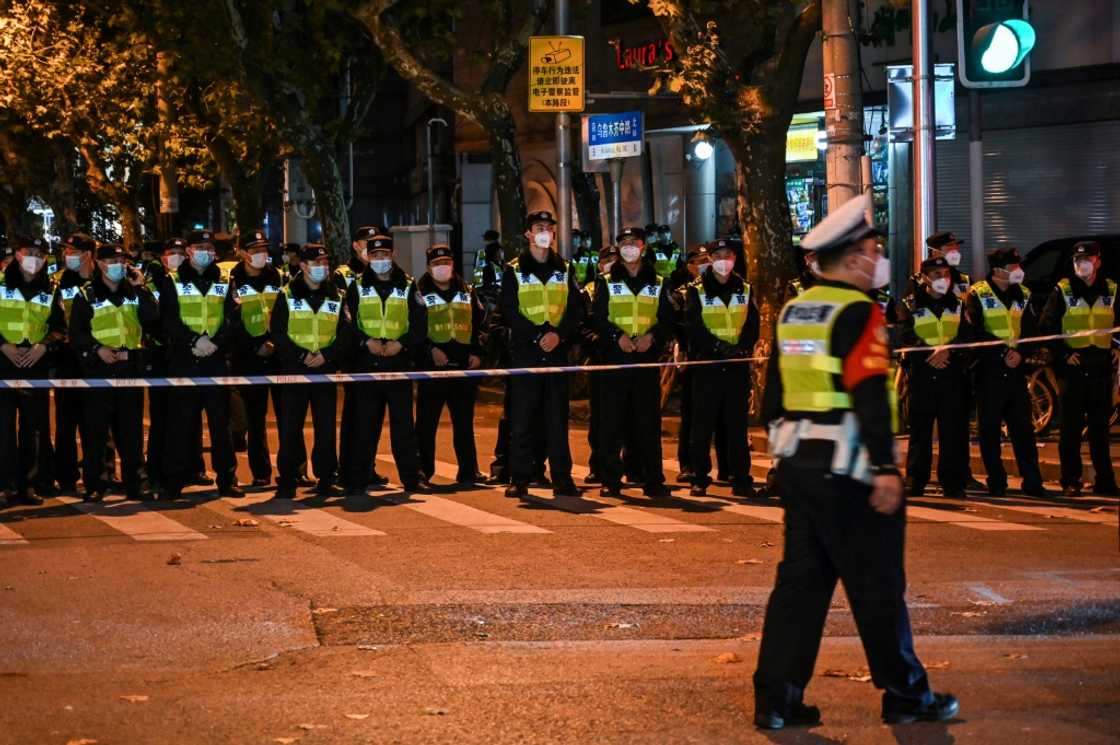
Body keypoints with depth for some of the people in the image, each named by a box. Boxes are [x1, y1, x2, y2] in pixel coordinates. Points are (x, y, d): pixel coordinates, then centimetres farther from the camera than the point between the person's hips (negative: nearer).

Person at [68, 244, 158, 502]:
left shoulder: (134, 292, 14)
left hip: (131, 366, 3)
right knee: (96, 428, -3)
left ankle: (135, 482, 11)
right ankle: (93, 484, 3)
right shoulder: (87, 295, 4)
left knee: (131, 427, 6)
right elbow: (76, 332, -1)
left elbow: (151, 319, -2)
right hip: (99, 368, -3)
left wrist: (141, 288, -5)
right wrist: (97, 349, -15)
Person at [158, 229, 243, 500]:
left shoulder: (223, 284, 12)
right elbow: (168, 319, -5)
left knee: (220, 420, 3)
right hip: (183, 361, -2)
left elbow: (233, 318, 2)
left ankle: (227, 478, 7)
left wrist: (216, 342, -14)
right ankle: (174, 480, 5)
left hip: (216, 360, 2)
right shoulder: (173, 283, 5)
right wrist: (194, 340, -17)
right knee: (181, 421, -1)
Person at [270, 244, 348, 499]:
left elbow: (344, 334, 7)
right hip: (294, 370, -2)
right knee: (290, 427, -2)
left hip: (326, 370, 2)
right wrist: (301, 355, -15)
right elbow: (277, 332, -4)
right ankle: (287, 482, 3)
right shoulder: (287, 296, 2)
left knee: (326, 426, 4)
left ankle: (326, 479, 11)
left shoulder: (336, 297, 10)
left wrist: (327, 355, -11)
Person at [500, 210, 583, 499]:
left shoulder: (564, 270, 12)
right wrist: (538, 336, -16)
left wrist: (559, 334, -12)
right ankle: (519, 479, 2)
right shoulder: (514, 271, 4)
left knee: (558, 419, 4)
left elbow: (576, 309, 6)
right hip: (524, 352, -2)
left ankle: (562, 479, 7)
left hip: (557, 352, 2)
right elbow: (510, 311, -5)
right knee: (522, 420, -2)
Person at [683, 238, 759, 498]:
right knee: (702, 425, 0)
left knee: (737, 424, 4)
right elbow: (693, 326, -8)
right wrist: (720, 347, -19)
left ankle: (741, 479, 8)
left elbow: (753, 324, 4)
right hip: (707, 365, -2)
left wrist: (742, 348, -14)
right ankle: (700, 478, 8)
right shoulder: (697, 290, 2)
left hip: (738, 366, 2)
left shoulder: (744, 289, 11)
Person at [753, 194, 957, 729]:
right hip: (847, 470, -8)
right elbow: (869, 396, -21)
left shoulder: (792, 311, 12)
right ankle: (906, 695, 16)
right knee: (877, 584, 4)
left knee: (801, 578, 11)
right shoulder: (858, 312, -13)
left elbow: (773, 391, 17)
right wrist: (887, 468, -21)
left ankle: (776, 698, 8)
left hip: (796, 463, 8)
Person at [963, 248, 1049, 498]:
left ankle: (1032, 481, 6)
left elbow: (1031, 329, 8)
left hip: (1016, 368, 4)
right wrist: (1004, 351, -15)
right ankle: (996, 482, 9)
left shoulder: (1023, 295, 12)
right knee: (989, 428, 1)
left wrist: (1020, 352, -10)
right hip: (989, 369, -4)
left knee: (1023, 427, 3)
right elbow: (975, 331, -11)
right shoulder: (977, 294, -3)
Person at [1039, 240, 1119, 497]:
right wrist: (1063, 353, -9)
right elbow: (1046, 327, 0)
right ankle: (1070, 481, 6)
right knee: (1071, 428, 0)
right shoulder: (1062, 291, 1)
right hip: (1073, 368, -2)